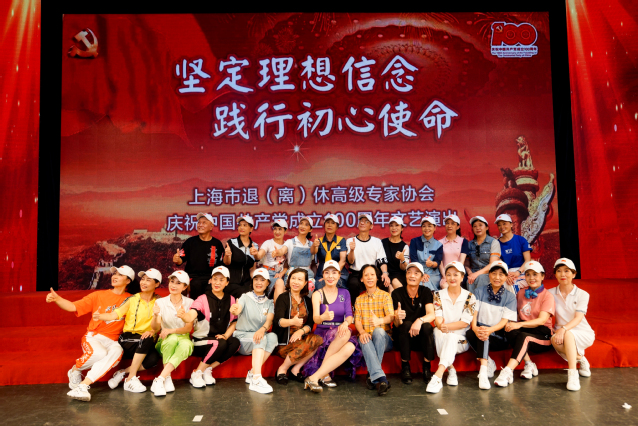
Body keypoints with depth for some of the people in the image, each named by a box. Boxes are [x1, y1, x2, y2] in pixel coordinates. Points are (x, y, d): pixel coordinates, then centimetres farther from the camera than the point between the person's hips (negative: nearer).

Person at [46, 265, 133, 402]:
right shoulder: (99, 295, 9)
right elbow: (73, 307, 2)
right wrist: (57, 299, -15)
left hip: (112, 341, 0)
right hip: (93, 336, 0)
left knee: (117, 351, -36)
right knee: (99, 353, -34)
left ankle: (83, 385, -37)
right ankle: (75, 370, -1)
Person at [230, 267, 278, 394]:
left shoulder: (269, 303, 10)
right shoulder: (245, 297, 1)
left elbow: (270, 320, -9)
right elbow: (238, 309, -21)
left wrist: (263, 329, -33)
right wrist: (234, 310, -47)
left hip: (259, 337, 3)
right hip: (242, 337, -3)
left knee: (273, 336, -30)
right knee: (262, 338, -33)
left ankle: (252, 374, -25)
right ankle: (256, 380, -43)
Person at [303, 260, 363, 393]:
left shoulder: (344, 293, 12)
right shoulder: (317, 294, 1)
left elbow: (349, 315, 1)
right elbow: (315, 318, -13)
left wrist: (346, 323, -25)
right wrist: (324, 317, -39)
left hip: (340, 333, 3)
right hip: (322, 334, -3)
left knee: (351, 347, -33)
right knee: (346, 334, -35)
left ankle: (314, 377, -31)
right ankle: (325, 375, -27)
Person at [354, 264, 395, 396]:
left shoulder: (385, 295, 7)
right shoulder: (359, 299, 17)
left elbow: (391, 316, -10)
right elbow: (357, 320, 4)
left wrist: (380, 320, -35)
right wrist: (362, 332, -20)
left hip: (384, 338, -1)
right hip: (367, 338, 1)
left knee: (378, 331, -36)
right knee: (364, 339, -35)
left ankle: (372, 375, -33)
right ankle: (380, 378, -47)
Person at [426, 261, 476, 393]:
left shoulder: (469, 297, 3)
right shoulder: (438, 295, 7)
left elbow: (465, 322, -7)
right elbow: (438, 319, -4)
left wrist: (447, 326, -22)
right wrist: (441, 326, -29)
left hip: (461, 339, -1)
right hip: (442, 338, 1)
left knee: (451, 337, -34)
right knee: (437, 331, -32)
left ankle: (438, 377, -44)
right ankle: (451, 370, -28)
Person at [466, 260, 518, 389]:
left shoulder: (510, 297, 7)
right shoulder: (479, 292, 10)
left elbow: (504, 321, -5)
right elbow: (473, 313, -2)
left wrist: (490, 330, -27)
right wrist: (475, 328, -26)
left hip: (498, 337, -1)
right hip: (480, 330, 2)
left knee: (485, 335, -35)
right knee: (469, 333, -33)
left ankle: (483, 370, -37)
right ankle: (488, 363, -26)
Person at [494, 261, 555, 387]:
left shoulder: (547, 296, -1)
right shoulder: (521, 293, 15)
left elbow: (542, 320, -16)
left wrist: (520, 324, -32)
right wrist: (511, 323, -9)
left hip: (542, 336, -4)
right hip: (524, 329, 4)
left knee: (523, 336, -37)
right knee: (510, 332, -31)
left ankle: (507, 372, -47)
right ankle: (529, 365, -24)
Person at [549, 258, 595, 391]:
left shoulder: (582, 294, -3)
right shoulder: (551, 294, 3)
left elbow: (578, 318, -17)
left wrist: (563, 329, -35)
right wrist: (554, 330, -19)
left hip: (583, 333, -2)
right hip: (562, 334, 2)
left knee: (567, 334, -36)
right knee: (555, 340, -34)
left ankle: (573, 375, -34)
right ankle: (580, 359, -7)